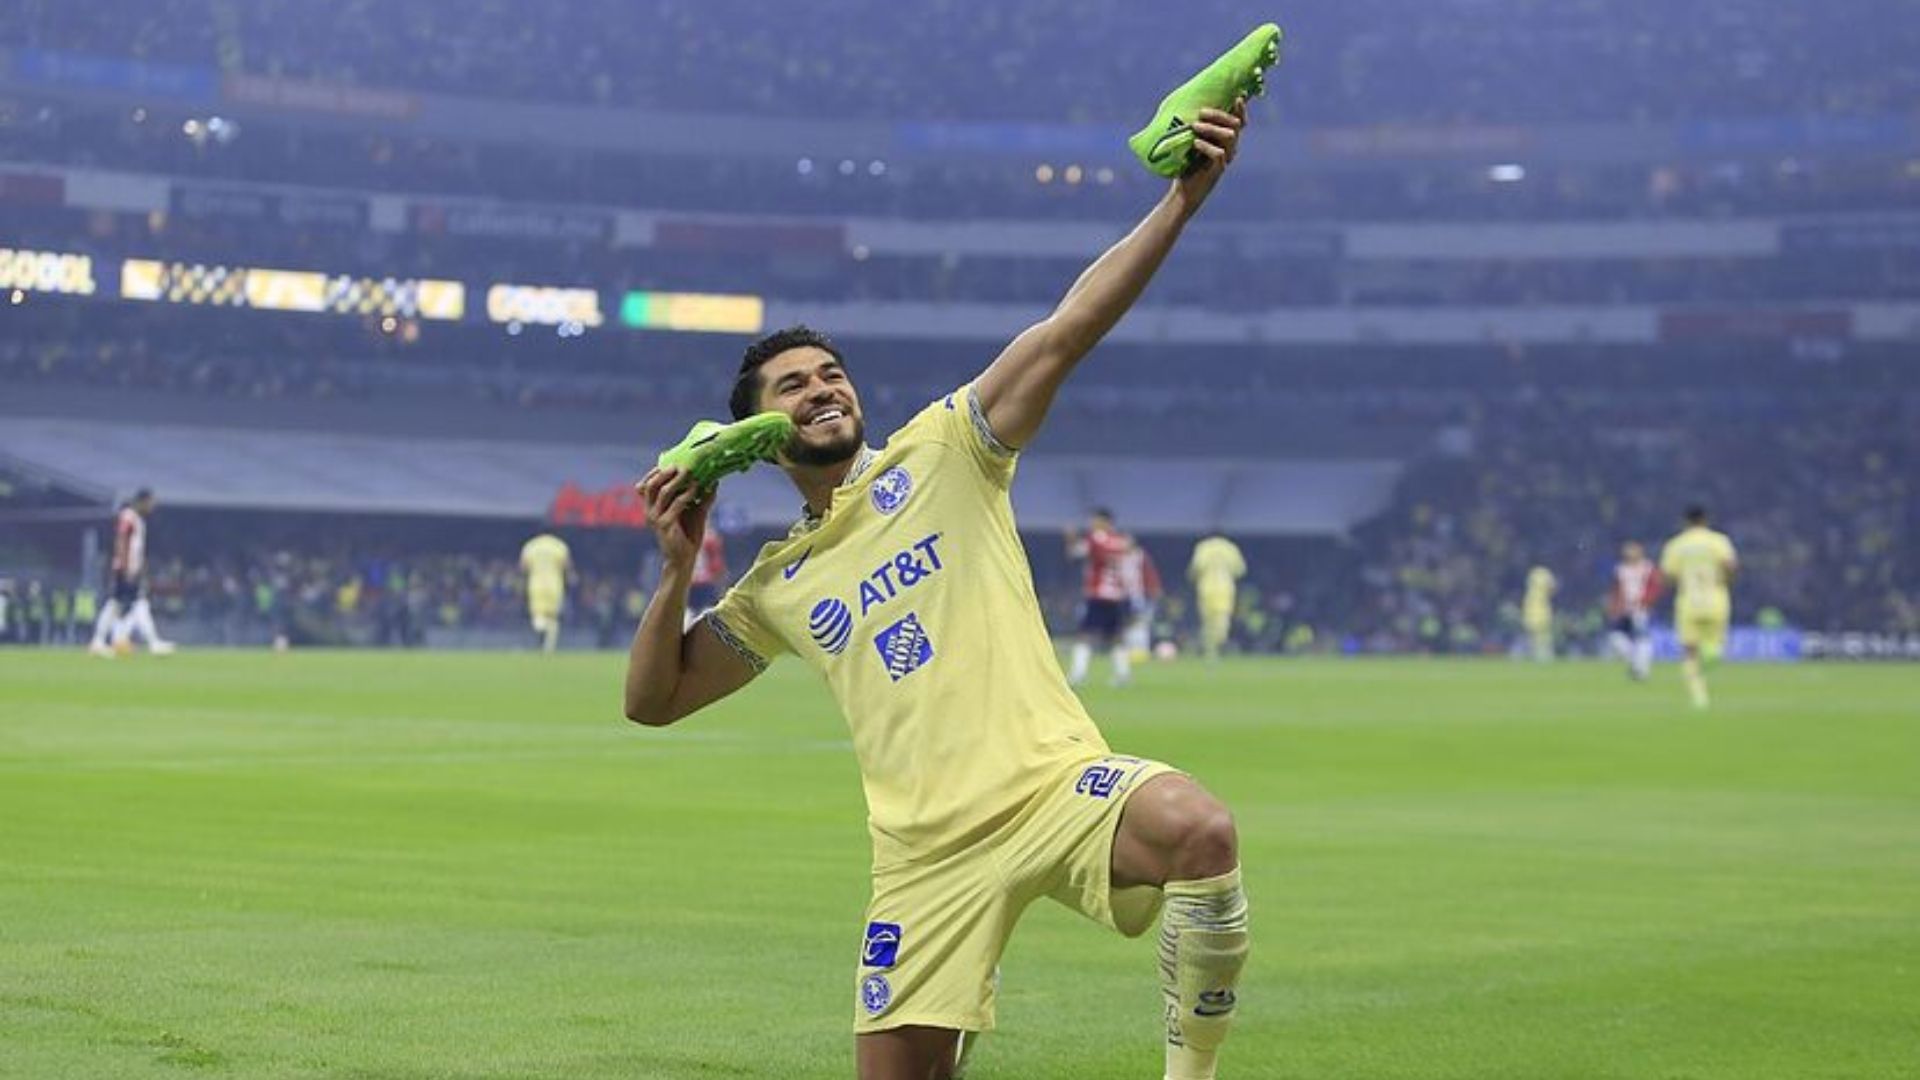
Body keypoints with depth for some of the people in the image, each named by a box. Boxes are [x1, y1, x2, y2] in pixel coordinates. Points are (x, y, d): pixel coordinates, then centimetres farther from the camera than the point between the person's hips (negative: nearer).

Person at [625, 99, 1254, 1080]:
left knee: (1200, 829, -34)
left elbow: (1066, 331, -2)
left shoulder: (941, 451, 10)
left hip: (1051, 783, -3)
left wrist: (1182, 198, -13)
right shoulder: (779, 586, 19)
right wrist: (677, 569, 8)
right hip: (928, 847, 3)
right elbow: (652, 699, 24)